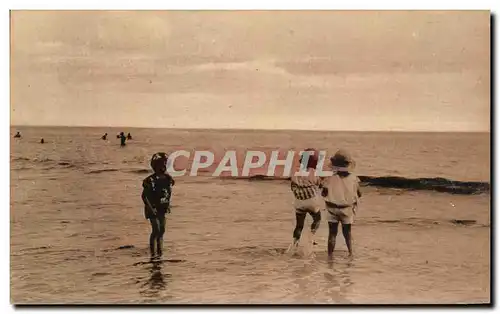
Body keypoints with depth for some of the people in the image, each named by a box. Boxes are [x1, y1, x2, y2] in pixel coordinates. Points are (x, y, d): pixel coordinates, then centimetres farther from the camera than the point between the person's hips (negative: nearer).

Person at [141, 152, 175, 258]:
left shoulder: (168, 178, 1)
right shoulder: (150, 180, -18)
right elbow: (144, 196, -14)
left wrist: (168, 205, 8)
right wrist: (151, 208, -18)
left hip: (162, 209, 7)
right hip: (153, 209, -6)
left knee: (162, 230, 11)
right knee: (156, 230, -13)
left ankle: (160, 251, 22)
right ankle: (154, 252, -8)